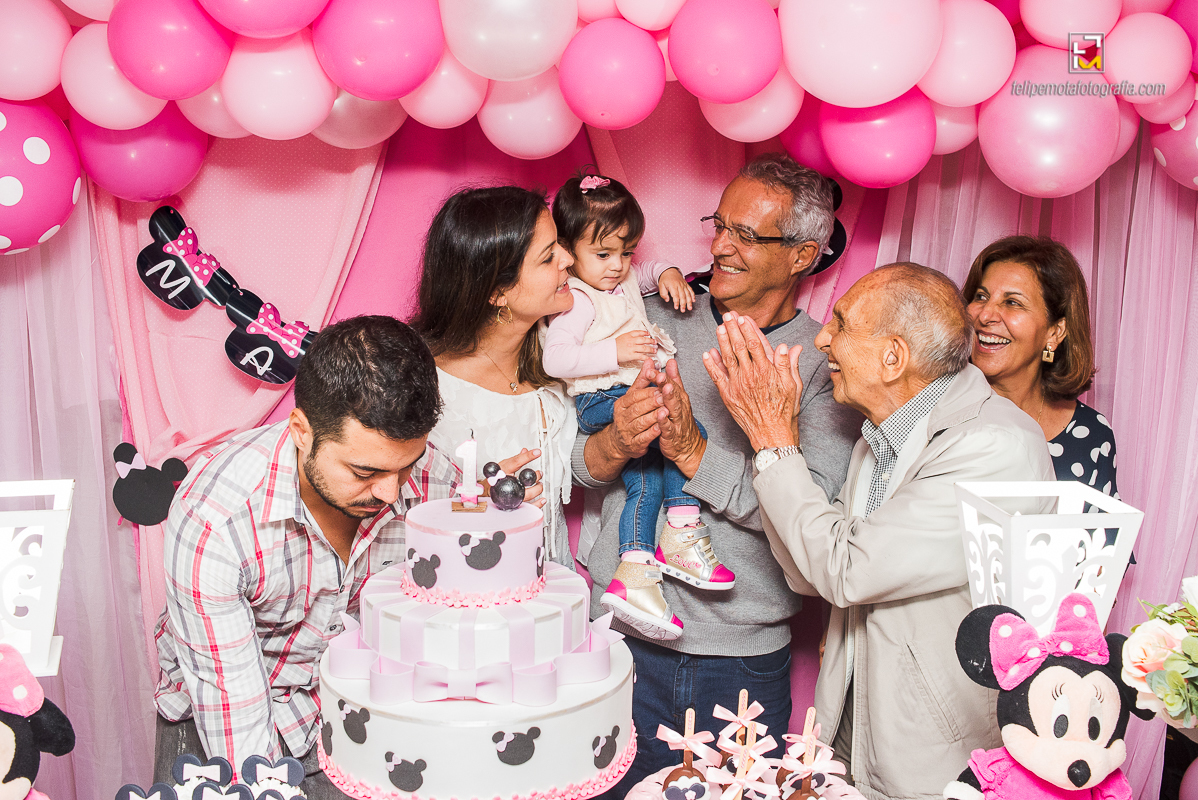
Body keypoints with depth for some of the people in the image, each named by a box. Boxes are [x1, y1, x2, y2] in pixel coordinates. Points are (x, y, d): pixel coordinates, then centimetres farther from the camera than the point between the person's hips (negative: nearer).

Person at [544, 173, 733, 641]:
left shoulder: (623, 278, 16)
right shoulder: (576, 301, -12)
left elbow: (647, 270, 39)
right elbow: (555, 359, -21)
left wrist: (669, 274, 16)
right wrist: (614, 352, -26)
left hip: (638, 395, 9)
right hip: (602, 399, -9)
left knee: (647, 480, 1)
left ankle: (633, 577, 2)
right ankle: (682, 536, -11)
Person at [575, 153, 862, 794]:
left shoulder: (826, 363, -3)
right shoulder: (653, 320, 3)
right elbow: (562, 449, 0)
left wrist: (695, 453, -23)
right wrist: (611, 447, -22)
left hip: (746, 656, -1)